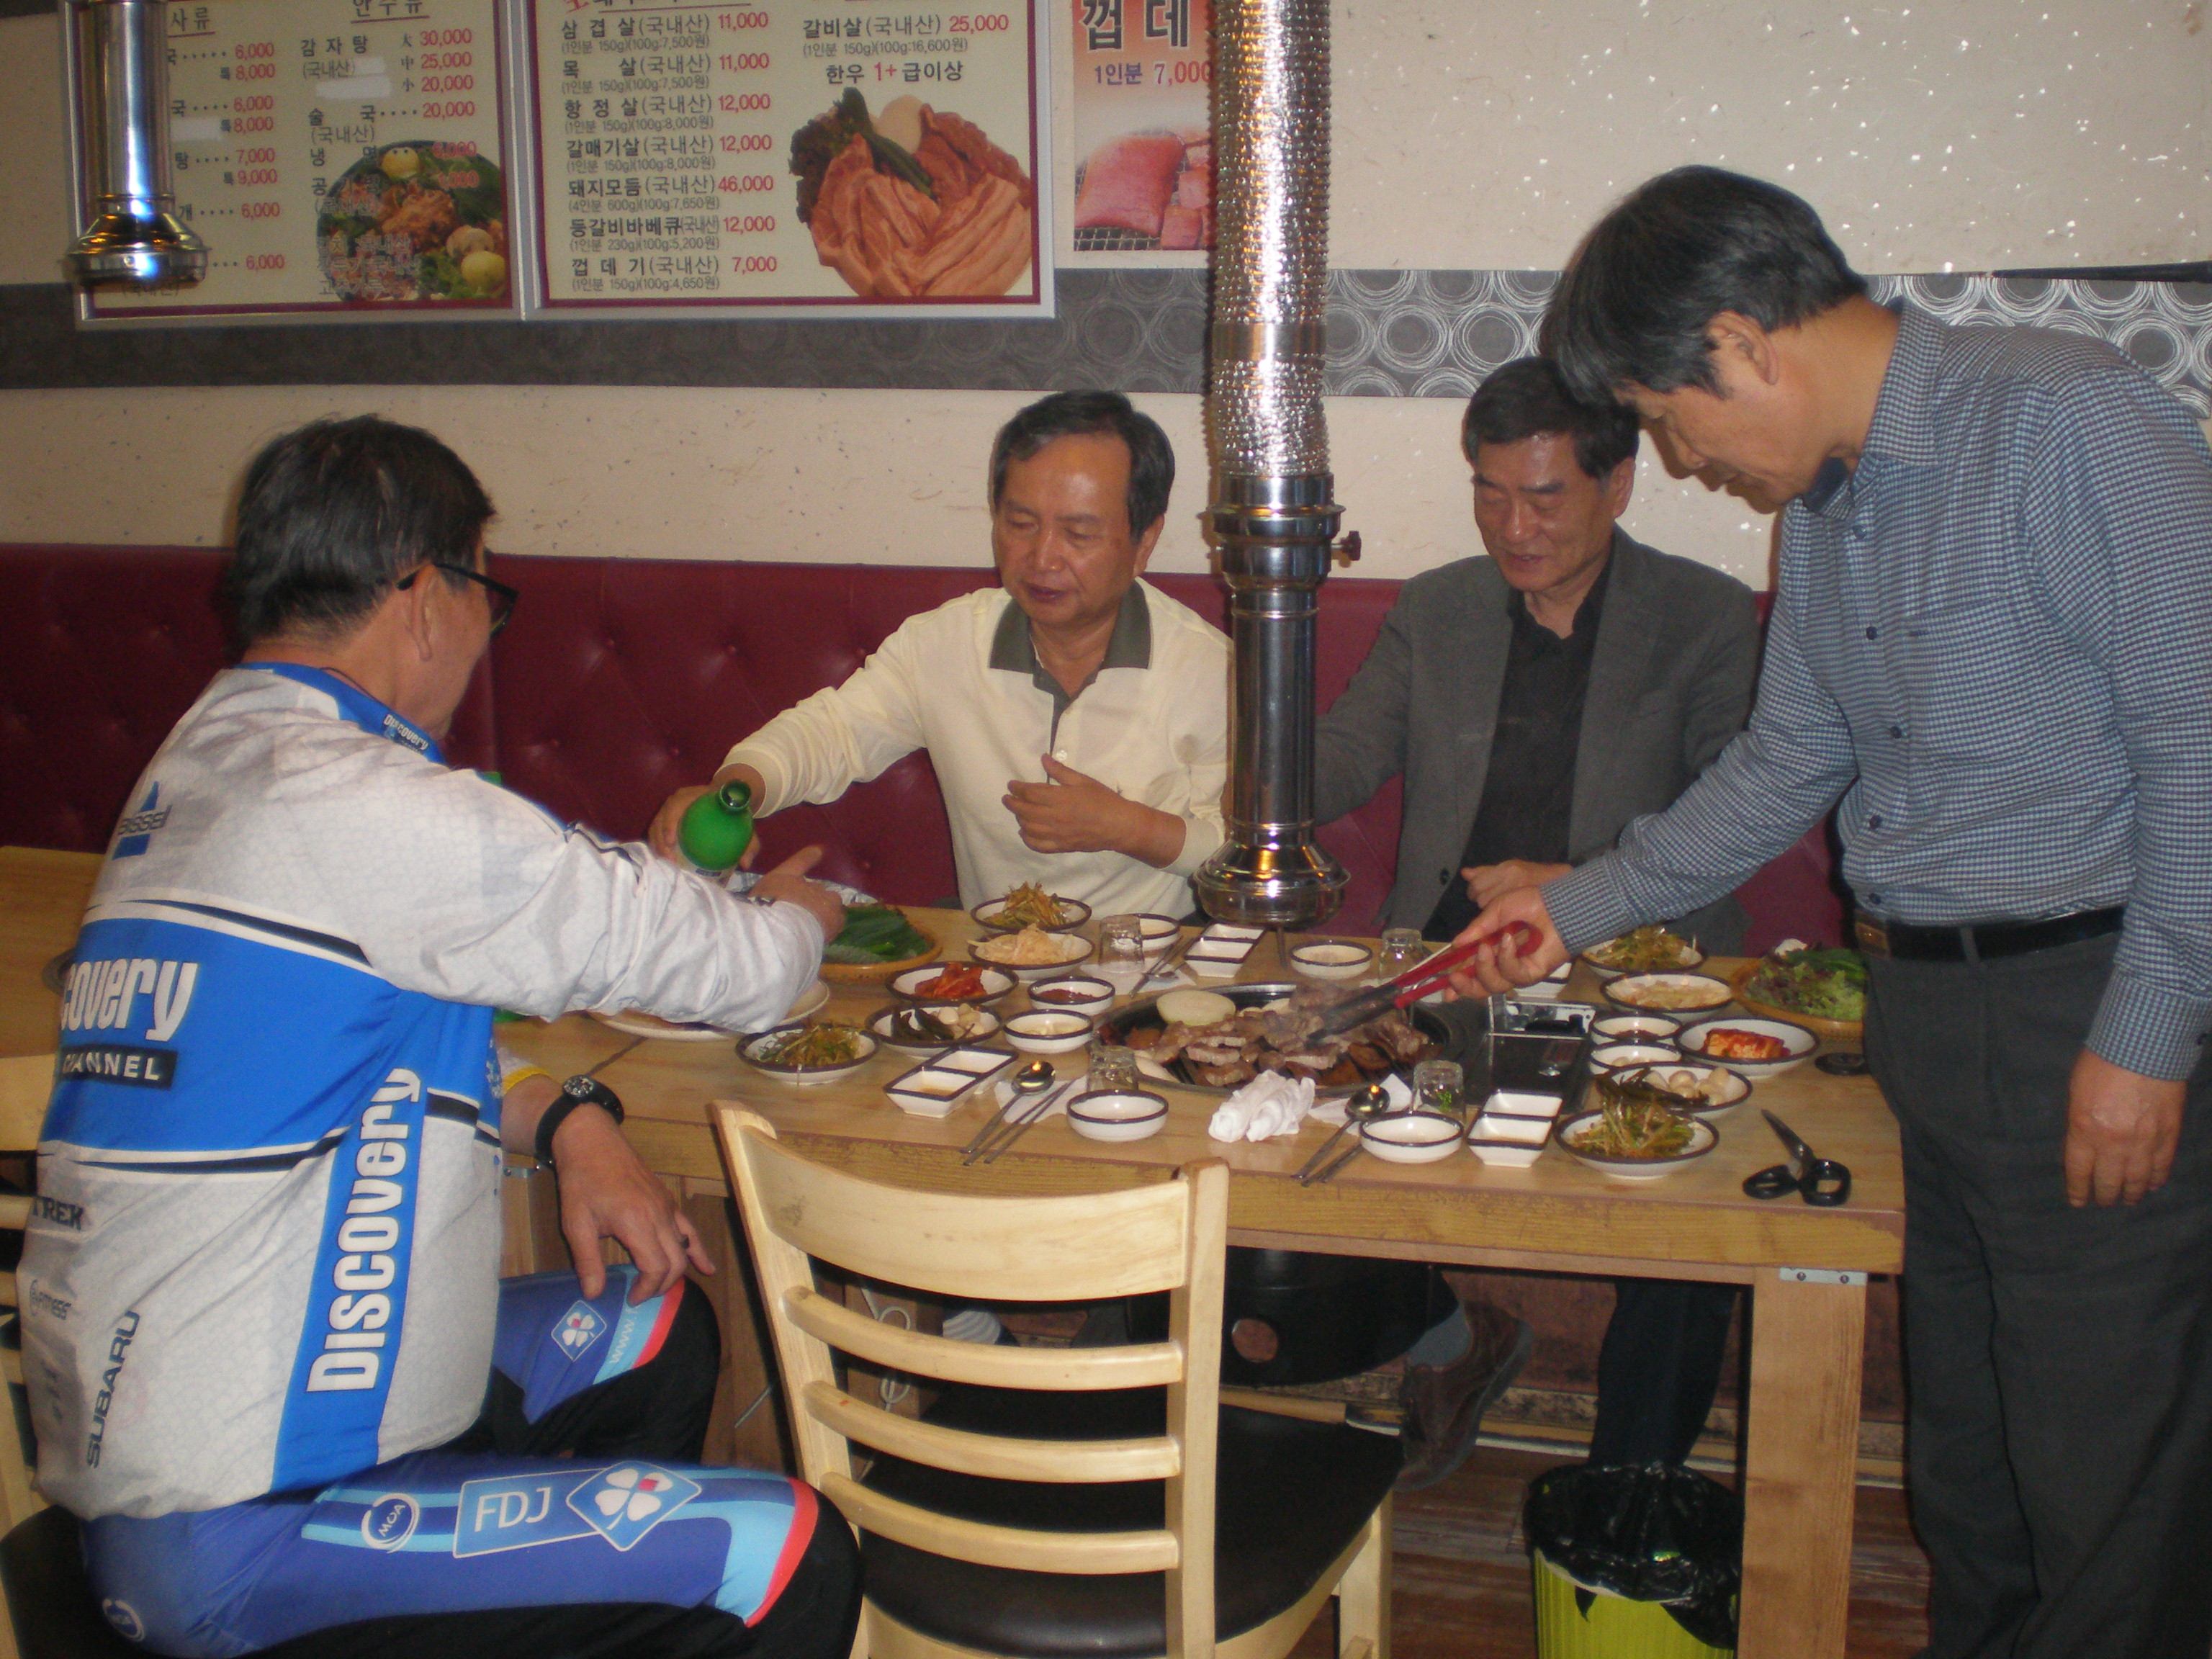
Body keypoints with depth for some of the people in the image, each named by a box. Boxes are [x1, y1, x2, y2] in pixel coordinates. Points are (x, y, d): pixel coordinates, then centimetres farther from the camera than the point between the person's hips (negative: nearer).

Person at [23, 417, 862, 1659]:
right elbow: (735, 969, -13)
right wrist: (795, 917, 11)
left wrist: (559, 1118, 4)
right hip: (231, 1533, -10)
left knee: (657, 1333, 23)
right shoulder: (359, 806, -20)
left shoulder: (199, 765, 10)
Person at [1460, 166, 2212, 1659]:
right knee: (1958, 1437, 17)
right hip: (1921, 1006, 8)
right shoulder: (1822, 502, 12)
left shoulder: (2068, 421, -14)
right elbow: (1788, 764, 22)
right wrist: (1582, 908, 23)